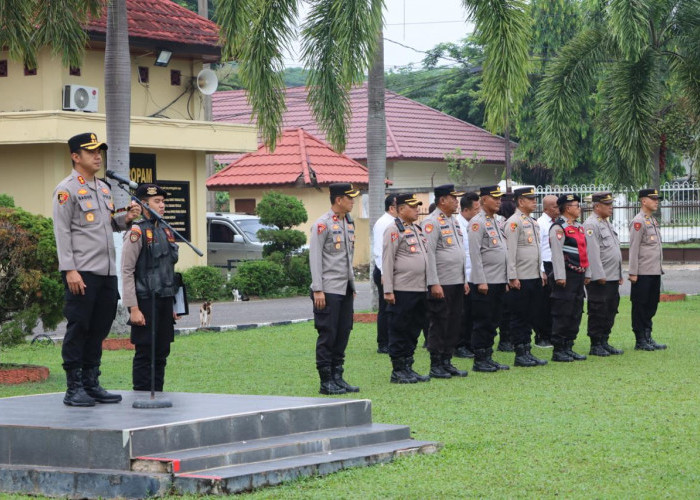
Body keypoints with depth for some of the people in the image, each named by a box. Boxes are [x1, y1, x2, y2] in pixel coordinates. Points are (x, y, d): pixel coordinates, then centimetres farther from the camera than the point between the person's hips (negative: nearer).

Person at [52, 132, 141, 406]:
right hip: (82, 273, -8)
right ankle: (74, 388, -1)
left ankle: (92, 384, 17)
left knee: (99, 329, 10)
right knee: (78, 329, -4)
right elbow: (62, 232, -9)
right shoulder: (67, 189, -5)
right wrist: (70, 270, -17)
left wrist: (125, 218, 5)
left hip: (107, 272, 8)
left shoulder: (103, 188, 19)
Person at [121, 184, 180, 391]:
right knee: (144, 354, -4)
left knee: (161, 354, 9)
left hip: (164, 303, 7)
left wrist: (172, 305, 18)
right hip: (146, 303, -7)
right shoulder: (137, 232, -9)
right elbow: (126, 272, -13)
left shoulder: (166, 232, 14)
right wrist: (133, 308, -18)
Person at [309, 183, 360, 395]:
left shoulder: (349, 223, 14)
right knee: (327, 335, -4)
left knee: (343, 334, 8)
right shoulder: (322, 224, -10)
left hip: (346, 289, 8)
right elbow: (314, 258, -13)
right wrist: (318, 290, -17)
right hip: (329, 290, -8)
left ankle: (337, 377, 14)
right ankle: (326, 382, 0)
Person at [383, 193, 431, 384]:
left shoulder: (417, 229, 17)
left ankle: (408, 367, 18)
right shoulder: (394, 230, -7)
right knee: (399, 332, -1)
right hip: (402, 290, -8)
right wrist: (388, 290, -15)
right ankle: (398, 371, 3)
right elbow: (387, 261, -11)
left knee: (413, 331, 11)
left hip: (420, 289, 8)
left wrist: (428, 285, 18)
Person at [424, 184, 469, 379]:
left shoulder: (454, 221, 16)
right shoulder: (432, 222, -11)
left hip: (457, 283, 8)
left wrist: (464, 280, 18)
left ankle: (447, 362, 18)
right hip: (441, 284, -8)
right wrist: (434, 284, -19)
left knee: (454, 324, 10)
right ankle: (436, 366, 4)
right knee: (439, 326, -2)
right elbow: (429, 254, -16)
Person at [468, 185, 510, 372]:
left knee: (492, 322, 11)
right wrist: (481, 281, -19)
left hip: (498, 282, 8)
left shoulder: (495, 223, 17)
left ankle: (488, 358, 16)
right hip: (485, 282, -8)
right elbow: (475, 253, -16)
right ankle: (479, 361, 1)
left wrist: (505, 281, 18)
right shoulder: (478, 222, -10)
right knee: (482, 323, -4)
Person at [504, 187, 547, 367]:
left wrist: (541, 273, 18)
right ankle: (520, 354, 2)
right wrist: (513, 277, -18)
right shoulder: (514, 222, -11)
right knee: (519, 318, -2)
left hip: (535, 278, 8)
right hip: (521, 279, -8)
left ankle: (527, 351, 16)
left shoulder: (533, 223, 16)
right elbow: (510, 252, -15)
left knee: (530, 318, 11)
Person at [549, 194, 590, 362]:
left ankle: (568, 347, 17)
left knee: (576, 313, 11)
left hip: (579, 276, 9)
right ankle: (558, 350, -2)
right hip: (567, 276, -9)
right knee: (562, 314, -6)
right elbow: (557, 253, -16)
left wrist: (587, 273, 19)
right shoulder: (559, 227, -10)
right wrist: (560, 276, -20)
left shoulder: (579, 227, 18)